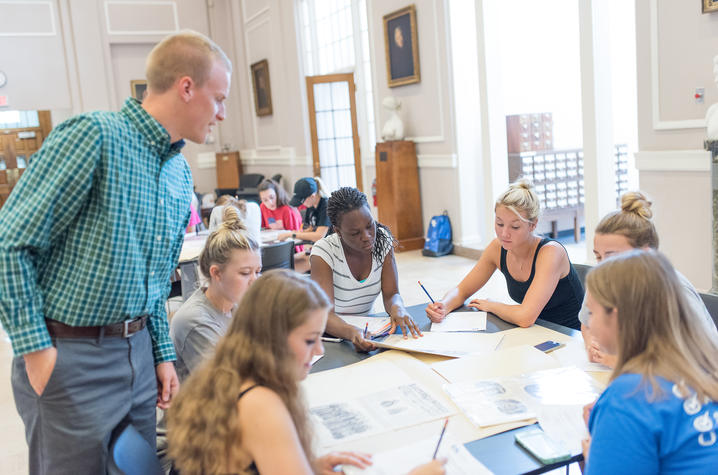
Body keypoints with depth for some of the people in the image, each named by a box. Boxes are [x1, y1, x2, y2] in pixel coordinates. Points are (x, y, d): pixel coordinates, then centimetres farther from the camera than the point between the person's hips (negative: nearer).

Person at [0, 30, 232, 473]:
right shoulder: (94, 136, -16)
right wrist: (35, 349, -16)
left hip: (138, 351, 7)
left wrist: (163, 352, 12)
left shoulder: (181, 173, 9)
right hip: (71, 358, -7)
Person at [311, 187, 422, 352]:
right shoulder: (323, 251, -19)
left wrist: (397, 307, -32)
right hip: (333, 332, -4)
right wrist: (351, 332, -48)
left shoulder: (382, 239, -6)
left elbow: (391, 294, -8)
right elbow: (324, 315, -27)